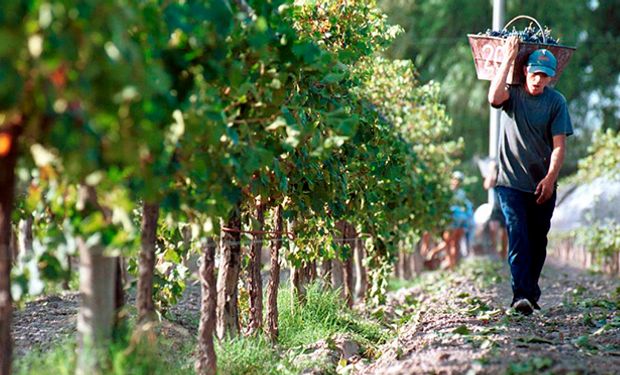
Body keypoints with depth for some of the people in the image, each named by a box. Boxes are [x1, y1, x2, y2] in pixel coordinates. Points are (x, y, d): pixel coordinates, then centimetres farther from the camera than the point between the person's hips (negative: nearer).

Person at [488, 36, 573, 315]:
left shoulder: (556, 102, -1)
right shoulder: (512, 94, 0)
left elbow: (559, 145, -5)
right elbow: (494, 97, -25)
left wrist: (550, 179, -16)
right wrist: (508, 59, -19)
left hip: (542, 186, 2)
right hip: (511, 183, -2)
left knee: (538, 241, 10)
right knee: (518, 237, -13)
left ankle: (531, 290, 25)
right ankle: (521, 294, -19)